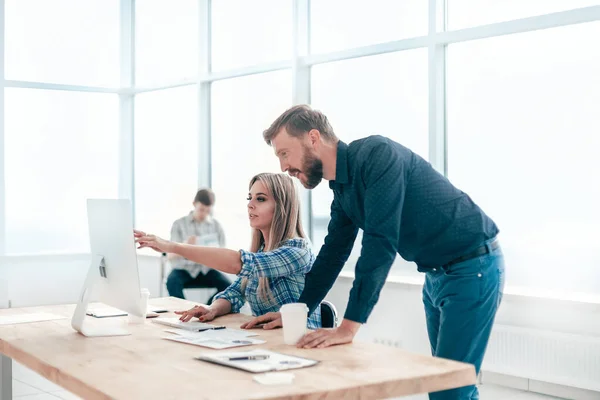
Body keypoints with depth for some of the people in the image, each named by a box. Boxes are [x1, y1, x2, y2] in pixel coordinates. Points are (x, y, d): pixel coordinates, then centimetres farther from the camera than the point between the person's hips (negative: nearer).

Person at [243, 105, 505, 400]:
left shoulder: (376, 154, -23)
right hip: (437, 274, 9)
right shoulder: (342, 188, 5)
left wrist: (349, 326, -29)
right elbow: (333, 253, 16)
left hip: (472, 268, -9)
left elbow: (380, 243, -29)